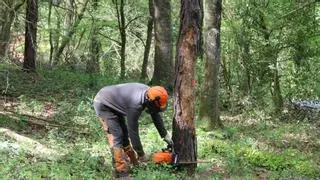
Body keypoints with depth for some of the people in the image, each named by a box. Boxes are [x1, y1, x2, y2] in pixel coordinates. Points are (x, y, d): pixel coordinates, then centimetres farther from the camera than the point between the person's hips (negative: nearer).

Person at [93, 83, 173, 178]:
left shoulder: (149, 93, -11)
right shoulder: (135, 105, -35)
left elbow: (156, 116, 5)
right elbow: (133, 131, -25)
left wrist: (165, 136, 7)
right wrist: (141, 154, -14)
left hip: (112, 103, 9)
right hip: (103, 105, -9)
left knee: (124, 132, 13)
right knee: (116, 135, -15)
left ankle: (134, 161, 25)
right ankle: (120, 170, -14)